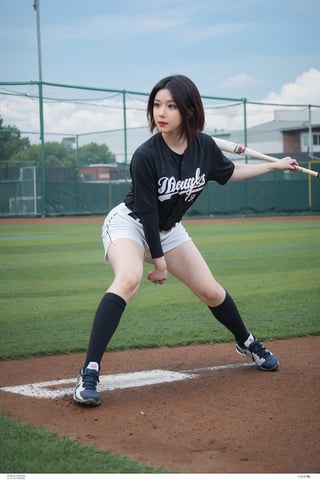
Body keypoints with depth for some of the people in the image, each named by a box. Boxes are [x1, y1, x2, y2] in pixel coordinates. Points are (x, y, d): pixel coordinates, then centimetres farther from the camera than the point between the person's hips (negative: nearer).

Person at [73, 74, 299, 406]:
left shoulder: (204, 145, -12)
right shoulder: (146, 156, -28)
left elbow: (228, 172, 10)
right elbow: (146, 213, -22)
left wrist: (275, 165, 15)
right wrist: (158, 259, -16)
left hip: (169, 230, 6)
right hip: (129, 224, -6)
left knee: (210, 292, 11)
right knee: (129, 279, -35)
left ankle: (247, 343, 41)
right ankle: (89, 373, -38)